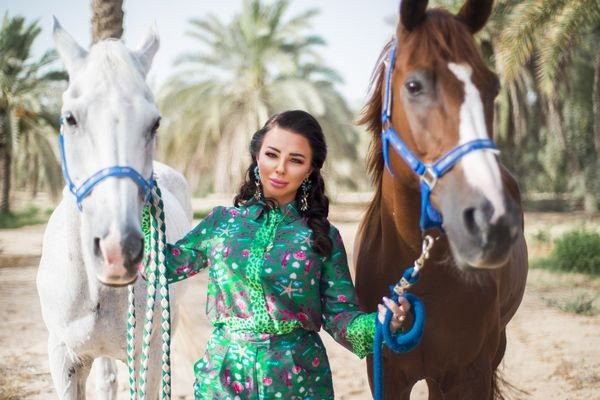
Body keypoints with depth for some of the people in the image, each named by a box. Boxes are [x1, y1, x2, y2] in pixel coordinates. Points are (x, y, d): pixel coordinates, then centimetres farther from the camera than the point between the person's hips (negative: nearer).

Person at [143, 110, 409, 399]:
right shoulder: (222, 222, 3)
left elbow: (339, 316, -5)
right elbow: (167, 264, 5)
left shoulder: (323, 237, -1)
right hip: (225, 376, 1)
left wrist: (378, 323, -24)